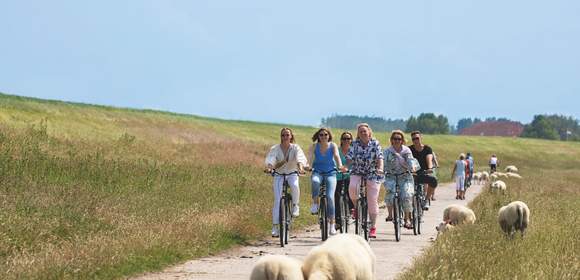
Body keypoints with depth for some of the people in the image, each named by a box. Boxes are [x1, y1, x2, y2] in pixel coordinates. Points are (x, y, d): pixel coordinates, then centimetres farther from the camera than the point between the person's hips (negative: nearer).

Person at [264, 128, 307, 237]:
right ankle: (275, 226, -9)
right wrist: (269, 167, -47)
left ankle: (295, 205, -8)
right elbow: (270, 159, -24)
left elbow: (300, 158, -26)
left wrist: (300, 167, -47)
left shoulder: (295, 148, -8)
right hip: (279, 175, 0)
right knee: (277, 200, -11)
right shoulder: (275, 149, -7)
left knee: (294, 185, -35)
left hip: (292, 174, 0)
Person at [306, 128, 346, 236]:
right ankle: (315, 203, -19)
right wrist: (307, 166, -41)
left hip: (330, 173, 0)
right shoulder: (314, 146, -4)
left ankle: (332, 224, -4)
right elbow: (310, 157, -19)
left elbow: (337, 156, -20)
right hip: (317, 172, 0)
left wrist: (340, 166, -40)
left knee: (330, 197, -13)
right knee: (315, 181, -38)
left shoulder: (333, 146, -4)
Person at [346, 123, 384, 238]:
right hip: (357, 173, 1)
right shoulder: (355, 144, -1)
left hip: (373, 174, -1)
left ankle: (373, 227, 5)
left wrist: (380, 168, -33)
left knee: (372, 200, -4)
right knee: (352, 188, -31)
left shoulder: (375, 143, -4)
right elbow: (349, 158, -9)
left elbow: (380, 157, -14)